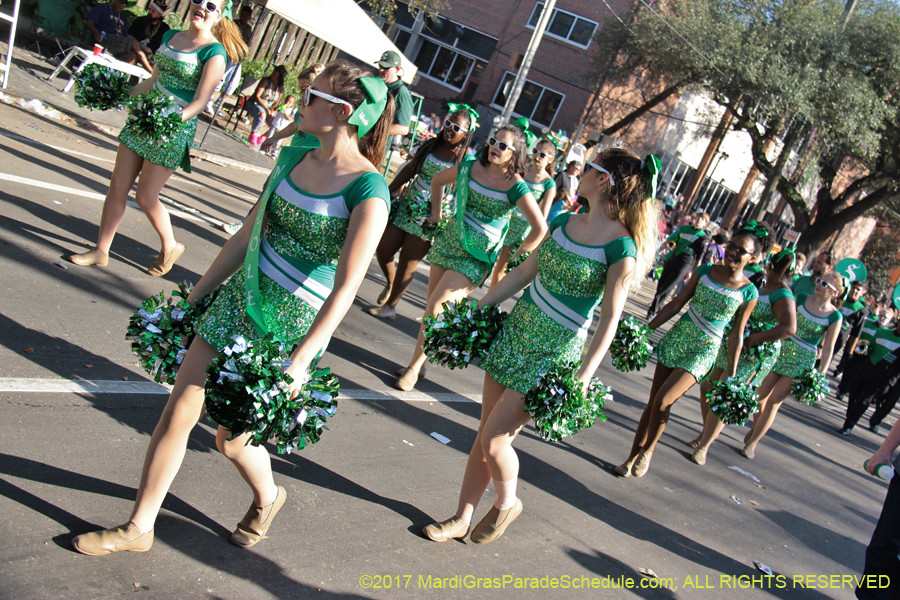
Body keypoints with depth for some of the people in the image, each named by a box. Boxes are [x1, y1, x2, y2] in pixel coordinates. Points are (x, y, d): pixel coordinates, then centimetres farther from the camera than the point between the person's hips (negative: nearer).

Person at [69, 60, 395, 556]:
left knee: (232, 438, 8)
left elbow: (346, 288, -21)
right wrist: (196, 296, 15)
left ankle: (267, 497, 42)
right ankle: (138, 528, 25)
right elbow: (248, 236, 11)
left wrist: (299, 362, -25)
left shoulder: (367, 191, -18)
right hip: (238, 302, 6)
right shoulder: (294, 157, 4)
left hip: (289, 329, -6)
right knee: (177, 413, 7)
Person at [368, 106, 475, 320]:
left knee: (407, 263, 2)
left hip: (429, 217, -5)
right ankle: (390, 283, 36)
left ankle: (390, 306, 18)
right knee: (382, 249, 7)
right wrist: (387, 193, 10)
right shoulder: (430, 145, 3)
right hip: (407, 205, 5)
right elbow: (409, 170, 10)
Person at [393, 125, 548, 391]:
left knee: (435, 307, -13)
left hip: (476, 257, -5)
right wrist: (437, 213, 12)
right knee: (432, 305, 10)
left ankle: (415, 366, 2)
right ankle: (421, 357, 26)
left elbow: (540, 228, -17)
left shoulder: (516, 187, -16)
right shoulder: (470, 167, -2)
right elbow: (438, 180, 18)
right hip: (448, 242, 5)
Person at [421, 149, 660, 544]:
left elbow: (609, 320, -16)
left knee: (494, 439, -4)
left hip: (552, 356, -6)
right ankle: (461, 519, 25)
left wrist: (583, 376, -19)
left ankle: (506, 504, 26)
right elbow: (526, 271, 13)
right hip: (514, 333, 7)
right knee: (485, 433, 11)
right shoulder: (565, 222, 5)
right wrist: (478, 308, 14)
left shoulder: (621, 248, -17)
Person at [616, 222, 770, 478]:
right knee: (653, 402, 5)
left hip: (702, 352, -3)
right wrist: (647, 328, 5)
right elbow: (677, 304, 7)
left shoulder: (748, 292, -6)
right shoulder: (704, 271, 1)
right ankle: (632, 458, 19)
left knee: (663, 401, -17)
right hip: (675, 340, 3)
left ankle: (648, 450, 9)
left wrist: (731, 374, 0)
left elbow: (736, 336, 0)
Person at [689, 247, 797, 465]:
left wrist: (752, 339, -28)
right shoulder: (765, 288, 11)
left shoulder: (783, 296, -18)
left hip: (751, 356, -9)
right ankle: (707, 432, 34)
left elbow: (789, 328, -32)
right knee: (707, 387, 14)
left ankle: (703, 447, 6)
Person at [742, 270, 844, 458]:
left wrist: (820, 375, -8)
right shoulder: (800, 299, -1)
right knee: (760, 395, 5)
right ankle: (756, 427, 33)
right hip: (781, 350, 3)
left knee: (773, 402, -4)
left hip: (801, 362, -3)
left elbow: (828, 348, -4)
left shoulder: (834, 317, -7)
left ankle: (752, 443, 7)